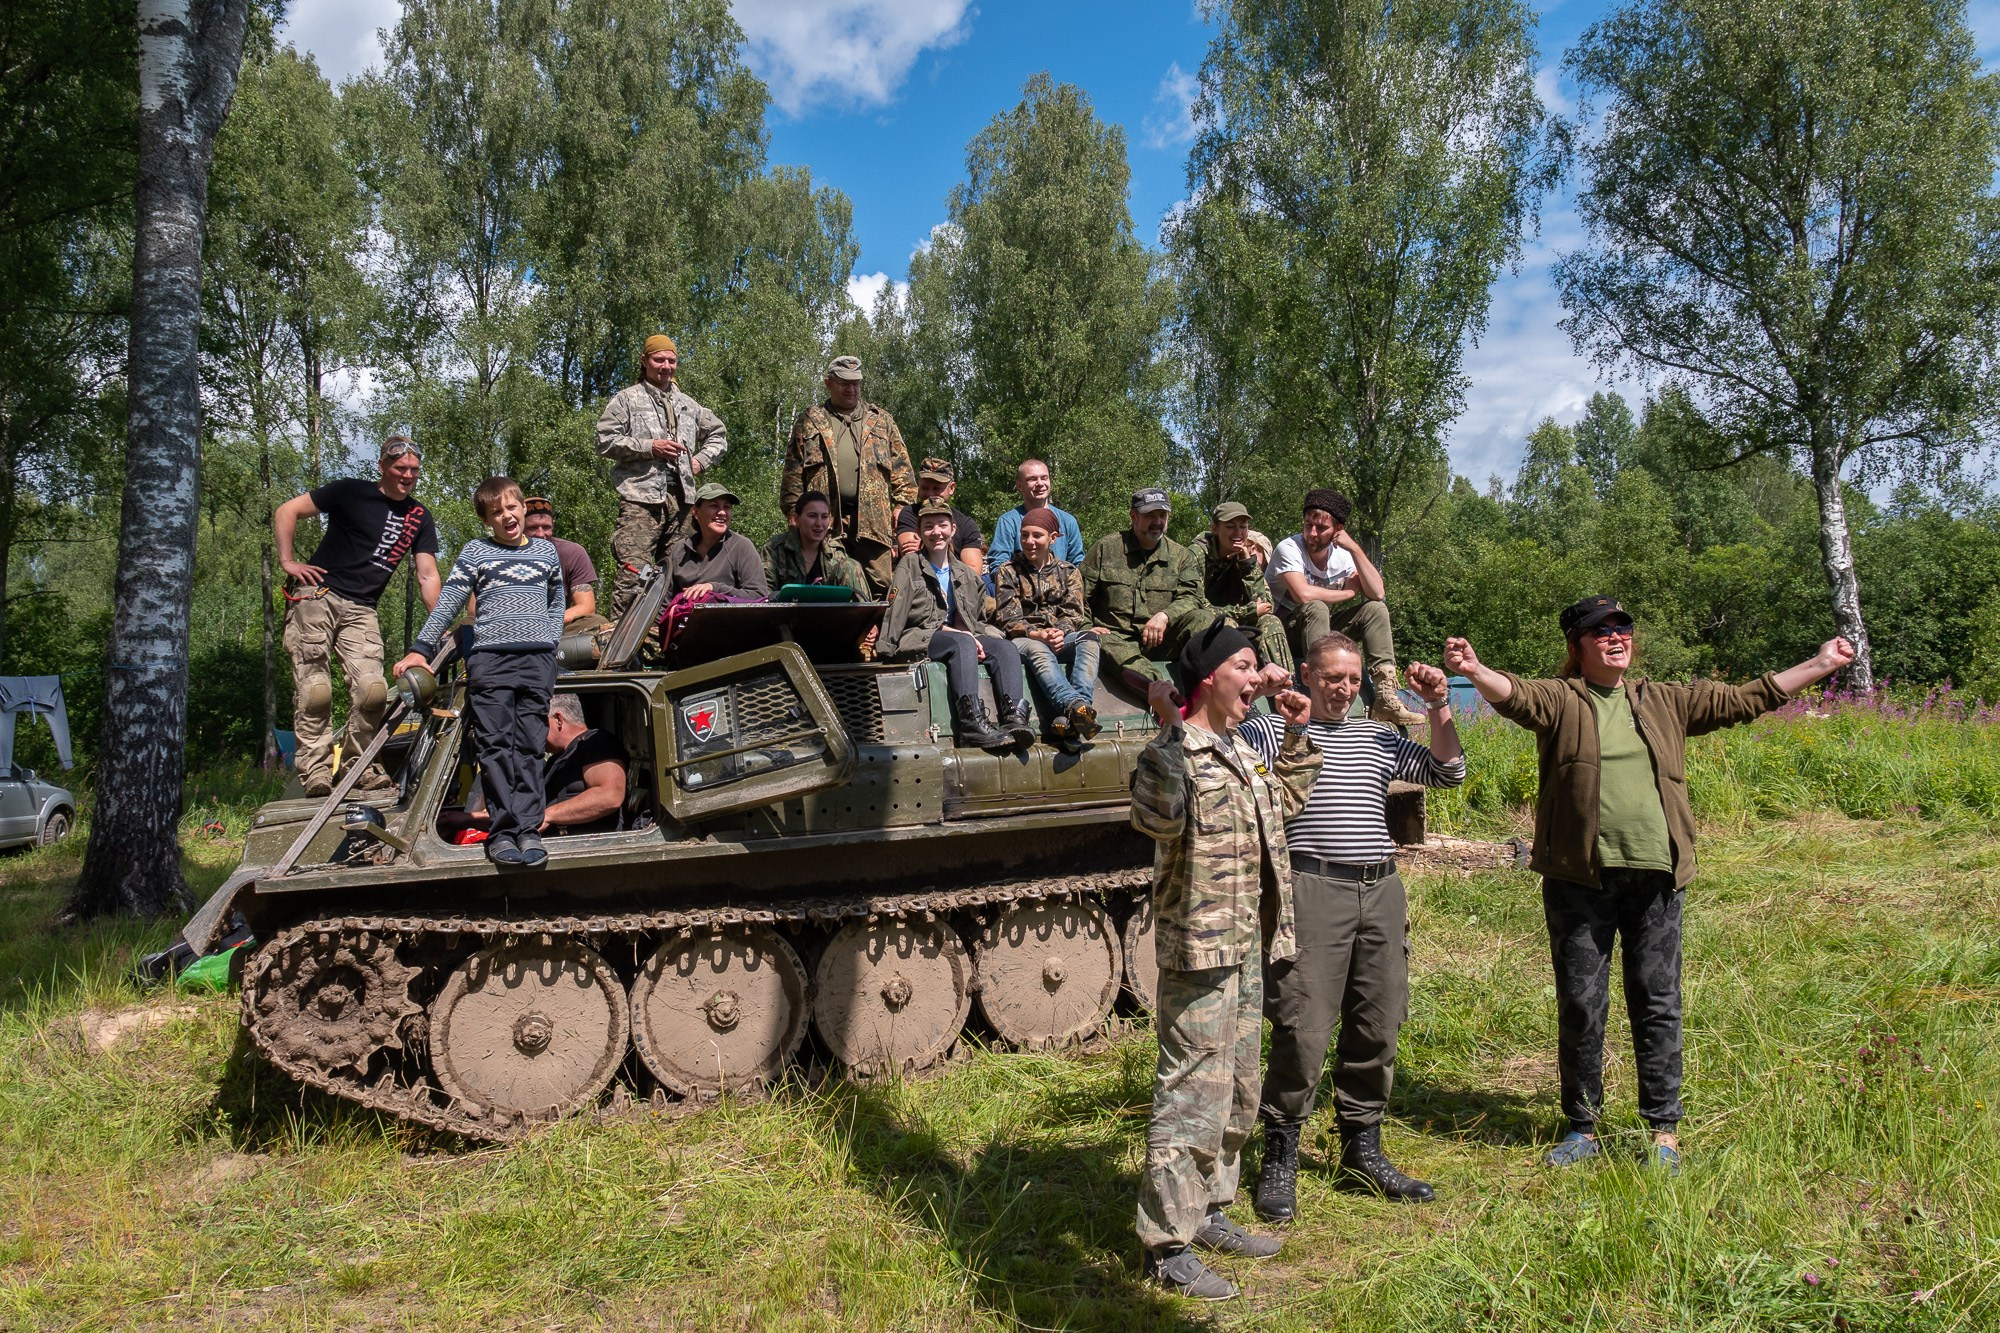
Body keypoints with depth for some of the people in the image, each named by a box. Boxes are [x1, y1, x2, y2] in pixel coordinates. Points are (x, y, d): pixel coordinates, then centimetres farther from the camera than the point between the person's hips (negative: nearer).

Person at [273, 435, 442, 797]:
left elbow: (427, 576, 9)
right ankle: (316, 769, -3)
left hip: (360, 610, 3)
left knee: (373, 689, -11)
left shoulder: (419, 517, 11)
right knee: (315, 689, -10)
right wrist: (286, 561, -6)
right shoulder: (352, 492, 0)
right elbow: (286, 512, 2)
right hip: (317, 595, -3)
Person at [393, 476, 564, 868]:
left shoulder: (546, 550, 17)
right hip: (489, 659, -2)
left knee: (529, 747, -2)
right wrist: (421, 648, -4)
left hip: (538, 660, 2)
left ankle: (528, 829, -5)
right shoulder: (475, 552, 9)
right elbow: (447, 603, 5)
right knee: (496, 747, -6)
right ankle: (503, 832, -7)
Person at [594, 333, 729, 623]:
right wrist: (649, 447, -10)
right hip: (641, 495, -6)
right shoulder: (627, 399, 7)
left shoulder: (688, 404, 23)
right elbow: (605, 441, -2)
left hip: (680, 496, 6)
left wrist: (701, 460, 16)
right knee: (633, 571, -16)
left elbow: (718, 435, 34)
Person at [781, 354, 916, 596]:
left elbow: (902, 473, 14)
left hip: (873, 520, 1)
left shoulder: (881, 421, 20)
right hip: (825, 520, -1)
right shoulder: (810, 421, 16)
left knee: (882, 585, -7)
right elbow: (793, 473, 10)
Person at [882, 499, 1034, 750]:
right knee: (961, 643, -36)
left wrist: (973, 637, -5)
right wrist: (952, 631, -14)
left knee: (1006, 647, -22)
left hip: (959, 636, 5)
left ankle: (1015, 718, -41)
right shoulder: (909, 565, 9)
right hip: (917, 639, -5)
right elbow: (916, 616, -4)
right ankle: (972, 723, -49)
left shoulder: (967, 574, 24)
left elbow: (978, 620, 20)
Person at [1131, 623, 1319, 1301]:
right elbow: (1155, 817, -37)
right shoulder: (1175, 752, -16)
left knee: (1236, 1092, 19)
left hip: (1248, 947, 10)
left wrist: (1296, 736, 22)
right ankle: (1168, 1246, 7)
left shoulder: (1240, 749, 13)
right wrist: (1170, 731, -42)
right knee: (1192, 1095, -4)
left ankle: (1208, 1212, 33)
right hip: (1198, 951, -10)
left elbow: (1283, 802, 30)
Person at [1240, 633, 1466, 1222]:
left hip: (1381, 889, 6)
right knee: (1303, 1030, -9)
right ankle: (1279, 1158, 6)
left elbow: (1448, 772, 18)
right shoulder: (1271, 729, 6)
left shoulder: (1378, 737, 20)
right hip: (1312, 891, -5)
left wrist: (1438, 709, 6)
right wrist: (1282, 717, -16)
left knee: (1377, 1029, 10)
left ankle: (1363, 1152, 24)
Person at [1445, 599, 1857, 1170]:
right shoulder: (1561, 700, 0)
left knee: (1658, 1004, 9)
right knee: (1580, 1005, 6)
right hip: (1579, 879, -2)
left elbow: (1744, 699, 18)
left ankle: (1664, 1129, 21)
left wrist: (1820, 664, 19)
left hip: (1654, 877, 3)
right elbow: (1515, 694, -19)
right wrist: (1473, 670, -40)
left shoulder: (1665, 702, 12)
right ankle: (1583, 1127, 20)